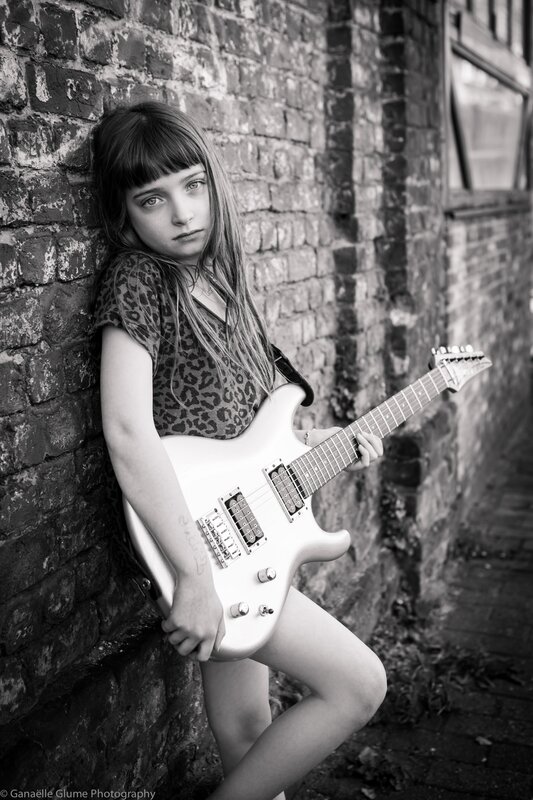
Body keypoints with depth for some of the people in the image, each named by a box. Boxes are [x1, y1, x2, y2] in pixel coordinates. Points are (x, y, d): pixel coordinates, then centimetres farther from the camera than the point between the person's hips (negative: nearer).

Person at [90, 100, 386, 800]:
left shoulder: (216, 277, 9)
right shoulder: (136, 279, -15)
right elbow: (128, 433, -27)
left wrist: (316, 440, 9)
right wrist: (195, 577, -28)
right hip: (193, 540, -7)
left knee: (248, 729, 17)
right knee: (359, 683, -5)